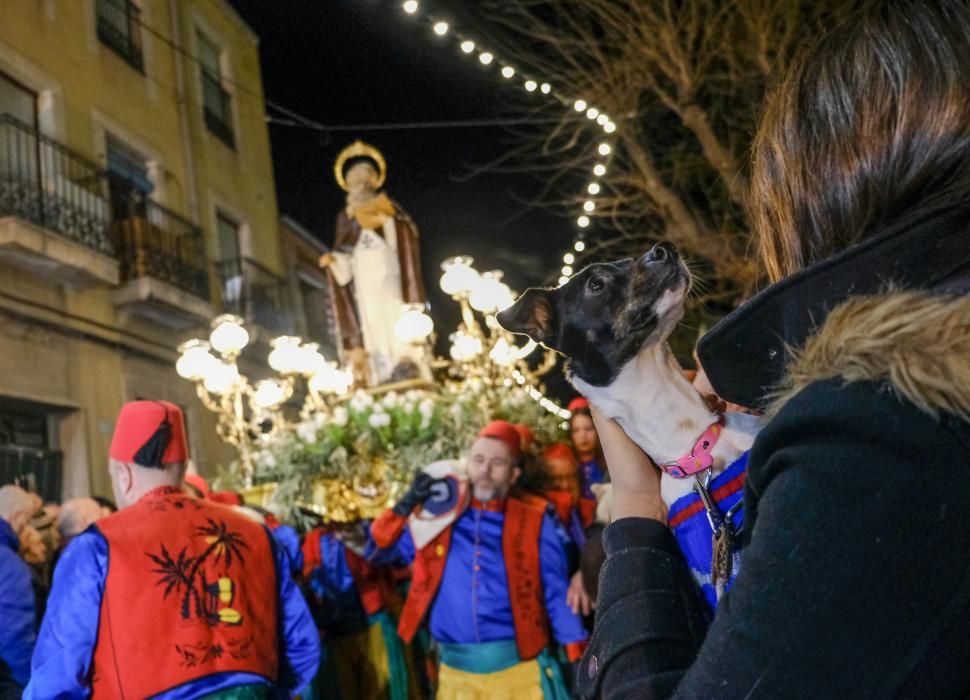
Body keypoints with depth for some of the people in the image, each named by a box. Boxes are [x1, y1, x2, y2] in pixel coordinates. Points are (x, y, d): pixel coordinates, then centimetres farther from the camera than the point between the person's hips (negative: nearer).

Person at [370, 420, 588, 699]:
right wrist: (407, 505, -6)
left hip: (519, 668, -2)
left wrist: (579, 663, -3)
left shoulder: (535, 519, 0)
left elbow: (557, 595, 2)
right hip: (455, 672, 2)